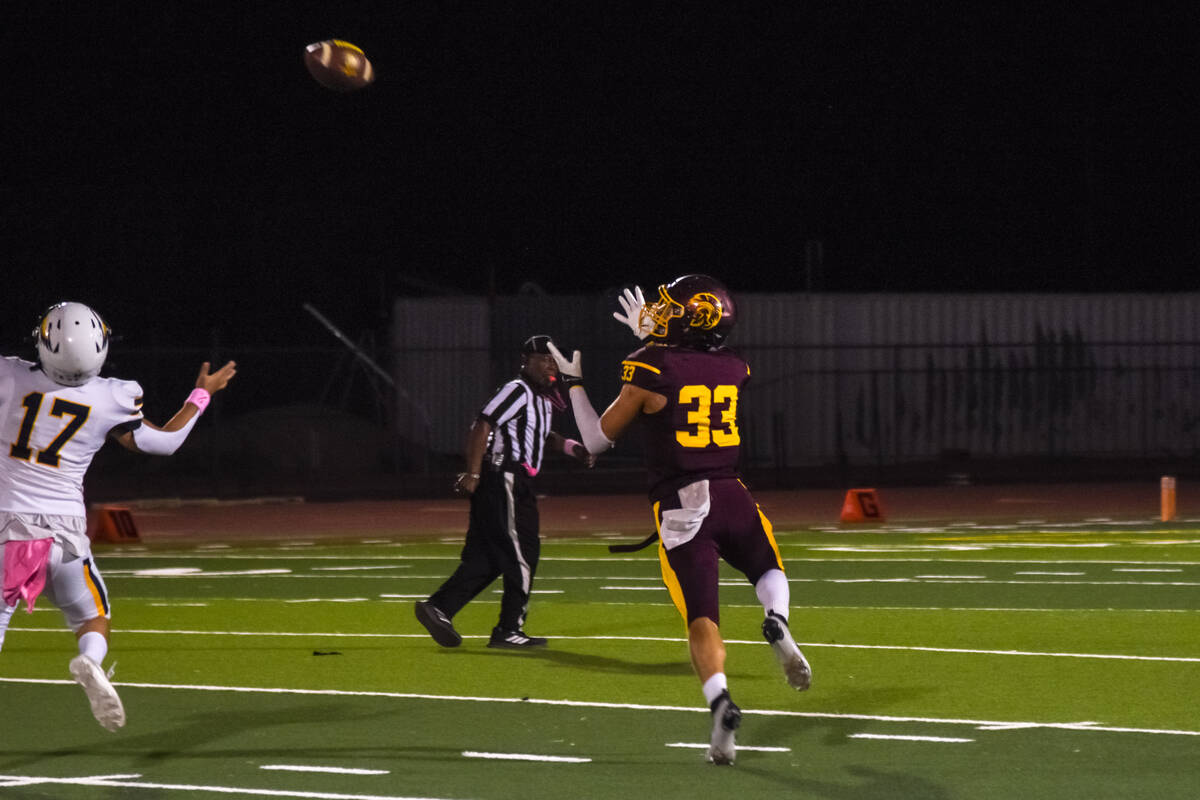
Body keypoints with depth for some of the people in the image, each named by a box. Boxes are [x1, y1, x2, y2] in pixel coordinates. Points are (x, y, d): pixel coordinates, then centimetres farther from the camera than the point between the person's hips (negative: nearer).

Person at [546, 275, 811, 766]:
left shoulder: (650, 371, -6)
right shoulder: (733, 370, 7)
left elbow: (597, 440, 6)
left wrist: (573, 385, 20)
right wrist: (650, 336, 39)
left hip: (679, 506, -3)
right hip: (731, 495, 3)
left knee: (702, 620, -1)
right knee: (769, 570, 27)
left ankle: (720, 702, -27)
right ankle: (777, 621, -8)